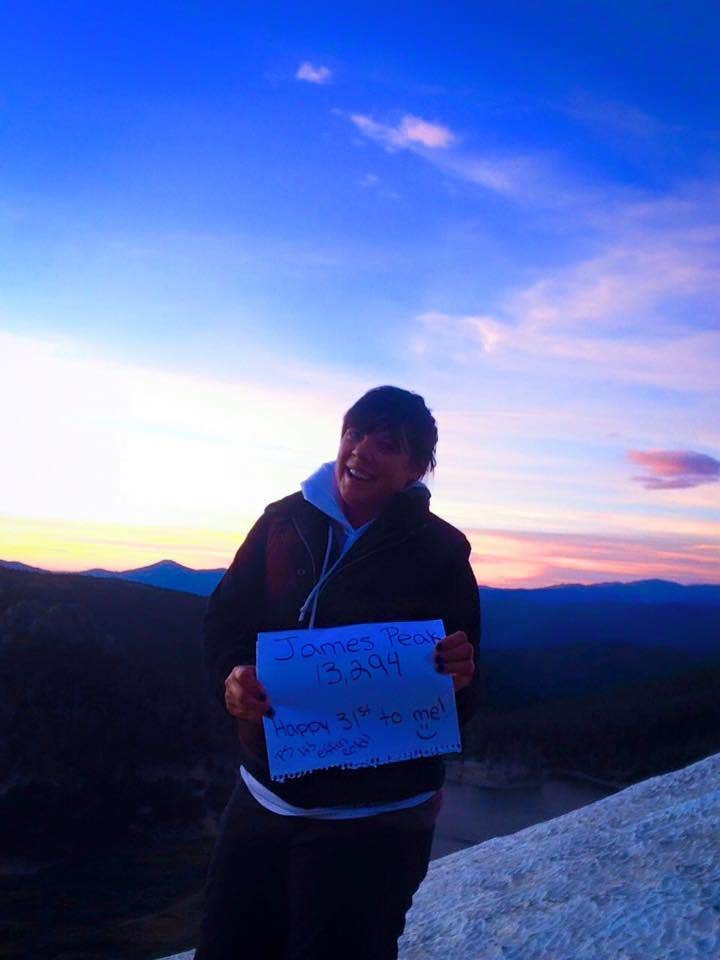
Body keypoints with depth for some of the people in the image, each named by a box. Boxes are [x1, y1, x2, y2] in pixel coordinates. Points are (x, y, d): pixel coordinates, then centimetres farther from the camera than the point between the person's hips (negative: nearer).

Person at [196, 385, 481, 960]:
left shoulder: (439, 552, -11)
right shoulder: (285, 521, -3)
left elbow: (462, 704, -7)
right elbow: (224, 622, 3)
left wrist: (460, 678, -30)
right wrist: (233, 676, -18)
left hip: (374, 818, -3)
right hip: (264, 797, 4)